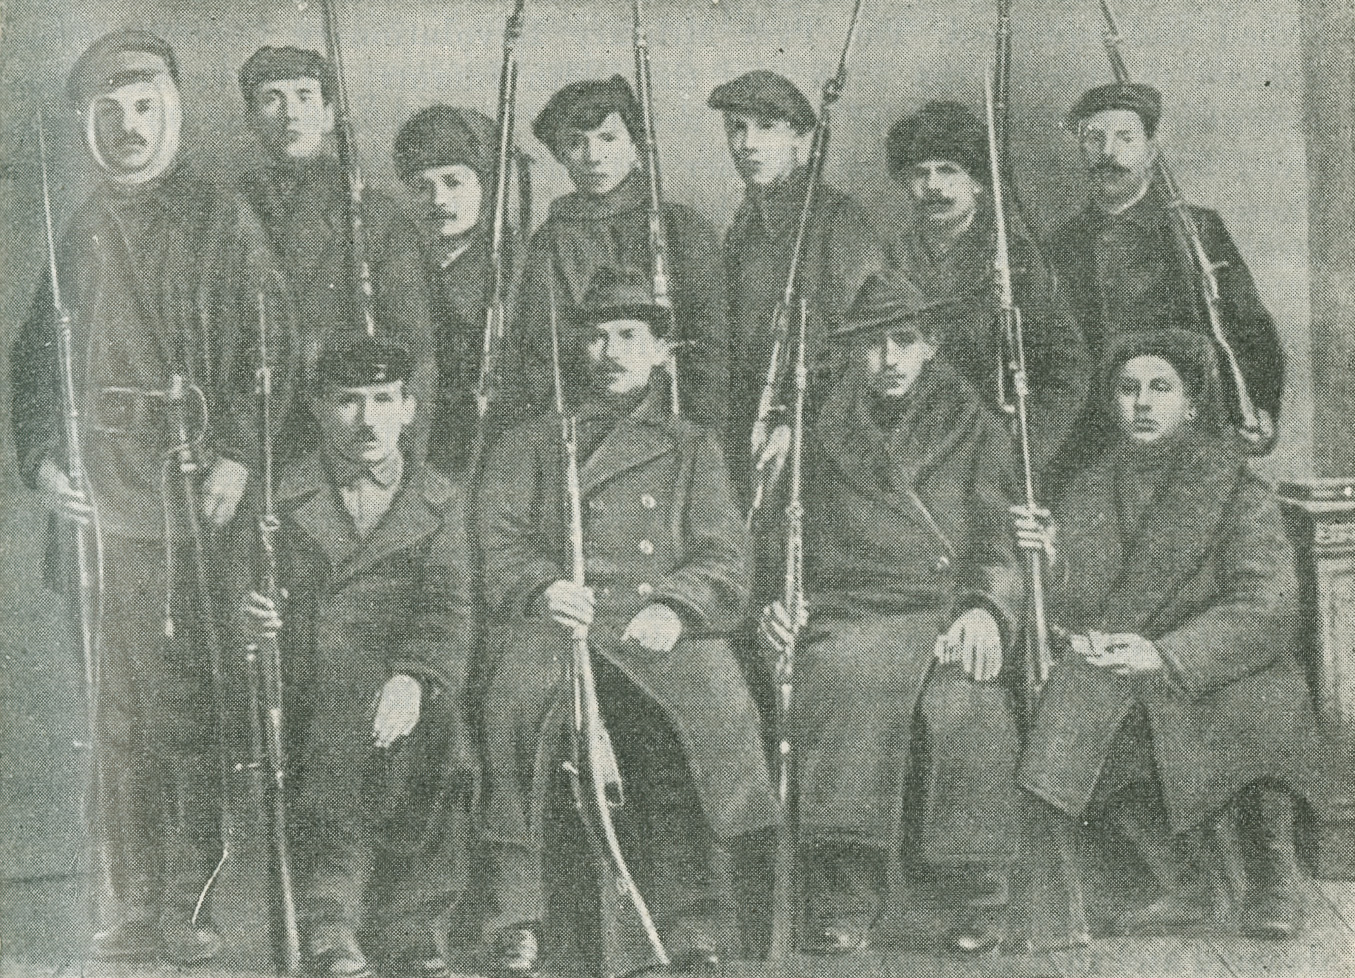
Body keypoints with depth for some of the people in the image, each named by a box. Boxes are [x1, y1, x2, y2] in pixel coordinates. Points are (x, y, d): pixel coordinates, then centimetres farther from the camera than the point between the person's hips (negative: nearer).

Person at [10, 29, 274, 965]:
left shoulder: (224, 224, 4)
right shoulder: (72, 233, 17)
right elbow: (32, 359, 20)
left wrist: (235, 458, -13)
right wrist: (41, 459, 6)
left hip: (186, 500, -4)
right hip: (93, 502, 4)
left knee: (184, 705, -6)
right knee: (115, 712, 5)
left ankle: (188, 903, 1)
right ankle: (131, 902, 12)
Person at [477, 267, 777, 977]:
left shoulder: (692, 448, 25)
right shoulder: (532, 445, 26)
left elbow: (724, 564, 11)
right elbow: (499, 547, 10)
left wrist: (673, 608, -11)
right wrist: (545, 588, -12)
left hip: (661, 630, 0)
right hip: (558, 622, 0)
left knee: (713, 701, -34)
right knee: (522, 686, -35)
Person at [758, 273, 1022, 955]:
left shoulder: (975, 431, 19)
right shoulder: (824, 443, 23)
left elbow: (1002, 540, 8)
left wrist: (986, 609, -12)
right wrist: (777, 608, -1)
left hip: (954, 618, 0)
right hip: (853, 616, 1)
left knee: (965, 696, -36)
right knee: (844, 676, -37)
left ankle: (975, 910, -25)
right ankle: (842, 903, -36)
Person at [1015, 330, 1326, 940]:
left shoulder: (1237, 490, -2)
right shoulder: (1088, 491, 12)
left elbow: (1265, 606, -15)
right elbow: (1070, 609, 13)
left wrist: (1165, 654, -27)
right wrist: (1053, 556, -9)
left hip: (1216, 676, -4)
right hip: (1112, 674, 4)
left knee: (1256, 708, -35)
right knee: (1071, 726, -26)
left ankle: (1273, 882, -10)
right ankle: (1179, 884, -11)